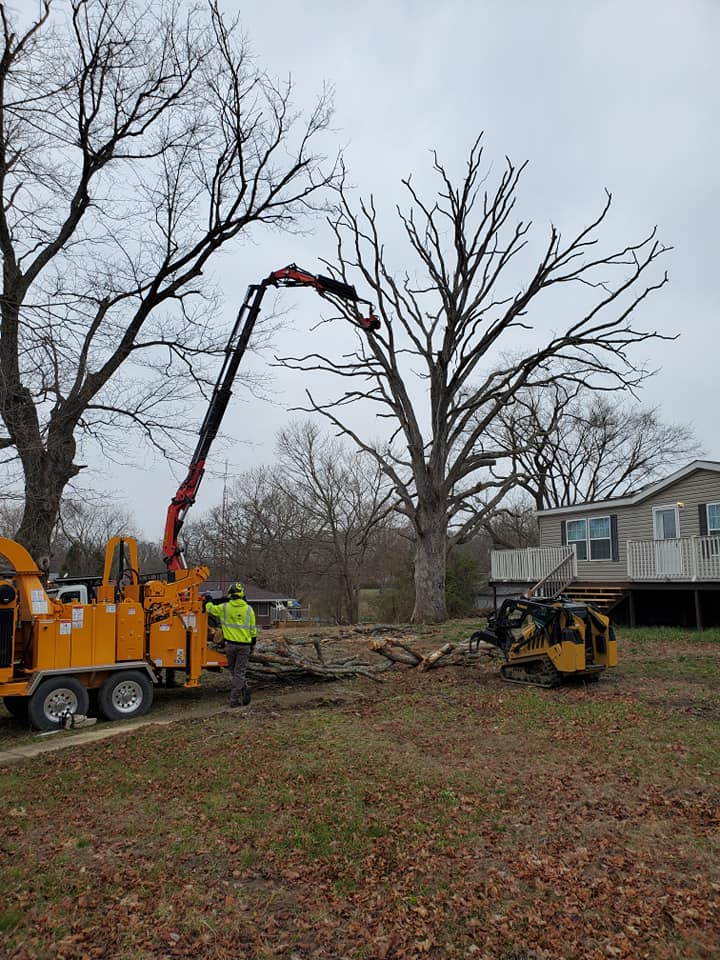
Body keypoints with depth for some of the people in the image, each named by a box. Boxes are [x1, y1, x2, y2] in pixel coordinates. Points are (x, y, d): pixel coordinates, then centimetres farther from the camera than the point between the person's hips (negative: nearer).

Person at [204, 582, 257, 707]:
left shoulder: (224, 608, -2)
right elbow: (253, 630, 4)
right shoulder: (248, 609, -1)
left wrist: (208, 602, 37)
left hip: (230, 644, 0)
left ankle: (243, 687, 3)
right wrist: (252, 645, 15)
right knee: (239, 672, 5)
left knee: (233, 671, 17)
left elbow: (209, 608, 15)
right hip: (244, 645, 0)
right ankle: (235, 699, 5)